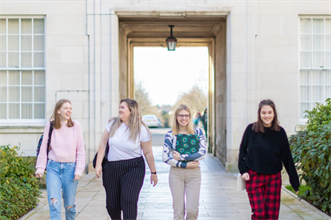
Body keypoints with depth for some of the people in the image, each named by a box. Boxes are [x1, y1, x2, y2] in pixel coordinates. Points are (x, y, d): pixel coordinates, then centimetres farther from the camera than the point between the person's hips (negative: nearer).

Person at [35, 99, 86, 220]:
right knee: (54, 202, -12)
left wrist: (79, 169, -5)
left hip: (70, 168, 0)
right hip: (53, 167, 0)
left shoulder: (75, 125, -1)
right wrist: (40, 168, 1)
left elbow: (81, 150, 1)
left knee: (69, 204, 9)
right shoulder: (50, 126, 1)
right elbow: (43, 148, 7)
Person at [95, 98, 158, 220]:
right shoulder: (113, 123, 0)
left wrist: (153, 172, 5)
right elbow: (103, 143, 4)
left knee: (128, 202, -16)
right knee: (111, 205, 10)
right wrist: (98, 164, -1)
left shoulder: (141, 130, -7)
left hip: (133, 168, -3)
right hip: (111, 168, 3)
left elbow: (148, 152, -1)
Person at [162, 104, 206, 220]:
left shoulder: (197, 132, 4)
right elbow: (165, 157, -4)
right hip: (176, 173, 0)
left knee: (192, 209, -7)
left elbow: (202, 153, -6)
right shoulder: (170, 134, 2)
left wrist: (181, 157, -11)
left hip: (194, 173, 0)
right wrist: (185, 165, -11)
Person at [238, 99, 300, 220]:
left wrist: (295, 182, 3)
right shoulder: (251, 129, -5)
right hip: (254, 177, -1)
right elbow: (242, 151, 7)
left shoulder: (280, 132, -3)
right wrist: (243, 170, -4)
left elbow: (287, 158, 2)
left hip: (274, 178, 1)